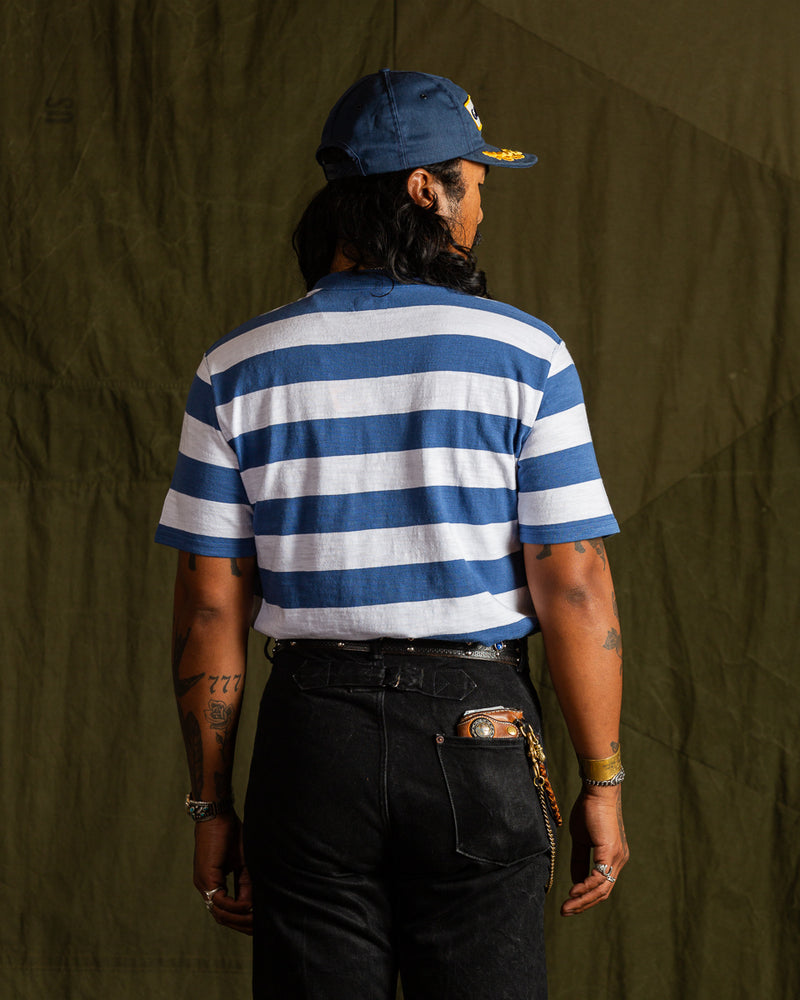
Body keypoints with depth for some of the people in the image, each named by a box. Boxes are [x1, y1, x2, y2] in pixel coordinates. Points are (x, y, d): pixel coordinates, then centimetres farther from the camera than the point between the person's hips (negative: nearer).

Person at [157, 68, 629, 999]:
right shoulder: (525, 354, -5)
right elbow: (574, 586, -7)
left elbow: (209, 607, 0)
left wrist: (211, 803, 7)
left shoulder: (238, 369, 1)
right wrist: (602, 785, 1)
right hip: (480, 735, -1)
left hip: (311, 739, 2)